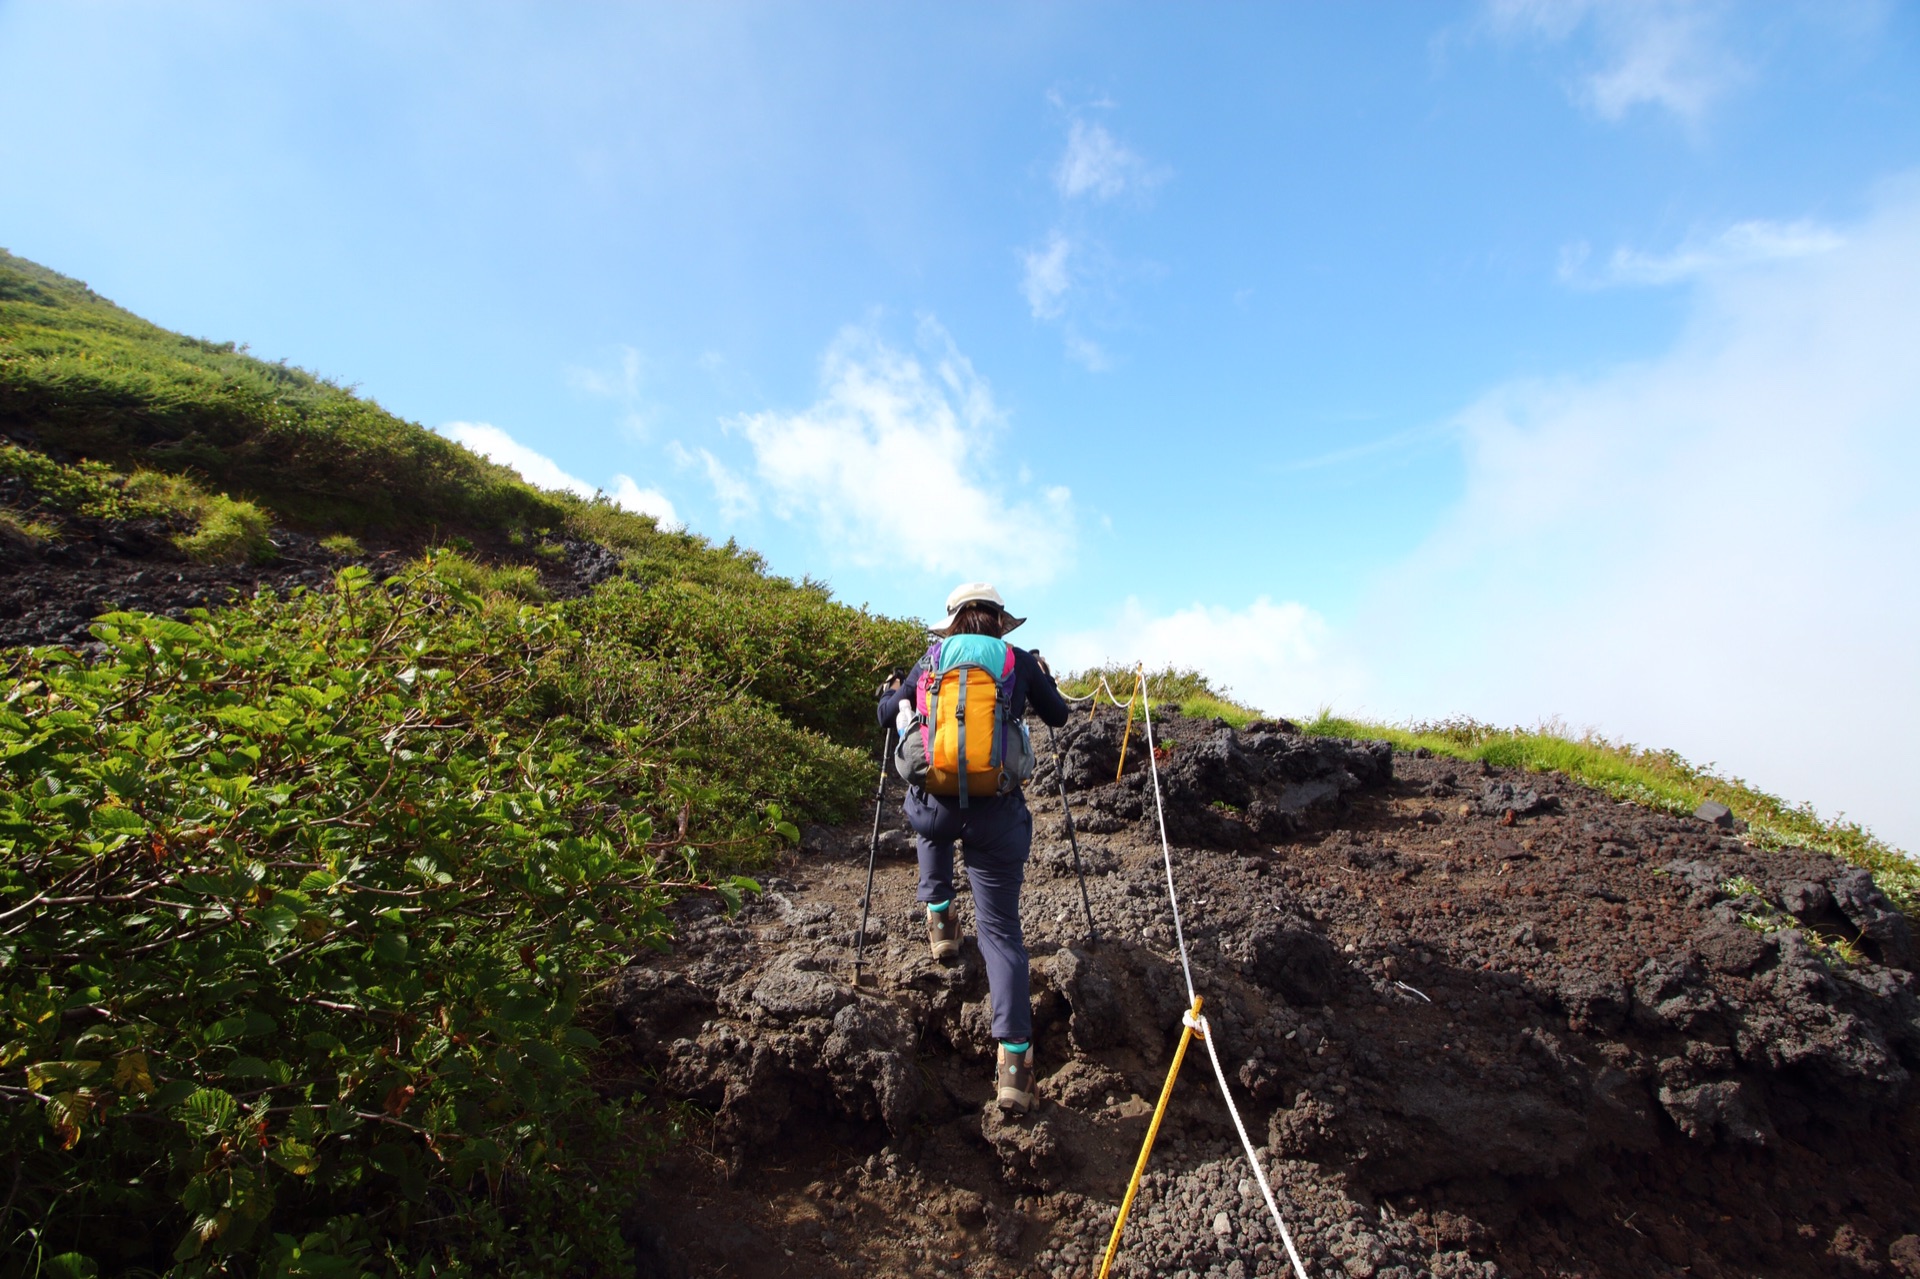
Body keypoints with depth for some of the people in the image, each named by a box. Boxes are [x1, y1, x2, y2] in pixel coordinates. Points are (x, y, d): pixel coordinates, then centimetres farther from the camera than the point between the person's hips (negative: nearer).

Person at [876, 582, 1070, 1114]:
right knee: (1000, 928, 9)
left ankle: (939, 913, 32)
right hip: (997, 812, -1)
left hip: (933, 805, 1)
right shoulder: (1021, 662, 7)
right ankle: (1013, 1055, 1)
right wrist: (1044, 676, 40)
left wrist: (894, 690, 40)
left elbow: (888, 715, 18)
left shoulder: (933, 659, 9)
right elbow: (1058, 716, 22)